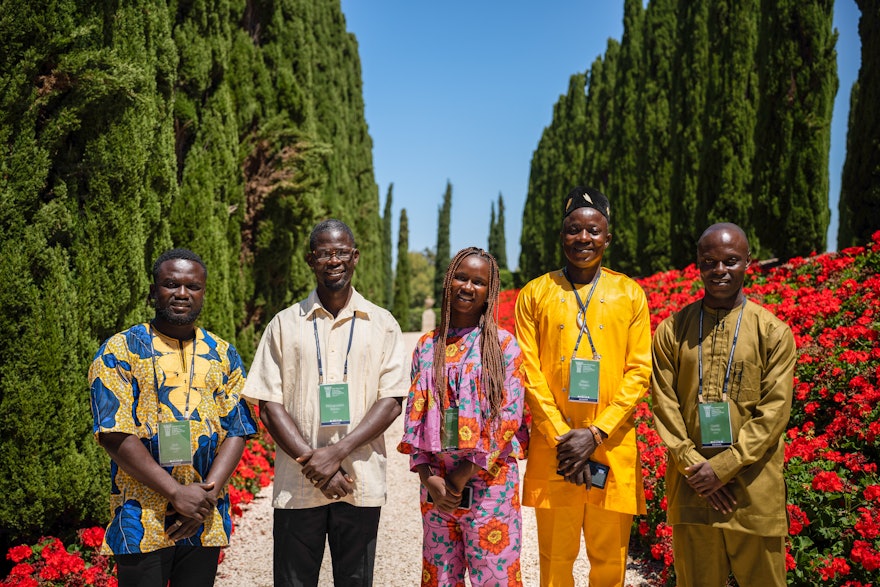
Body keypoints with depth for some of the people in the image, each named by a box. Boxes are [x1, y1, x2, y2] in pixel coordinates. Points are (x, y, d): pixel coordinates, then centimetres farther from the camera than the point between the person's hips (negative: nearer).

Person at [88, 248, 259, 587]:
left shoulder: (223, 355, 9)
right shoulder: (120, 351, -2)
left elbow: (237, 430, 3)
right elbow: (115, 435, -11)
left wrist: (209, 492, -12)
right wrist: (177, 493, -16)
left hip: (207, 521, 3)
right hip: (141, 520, -3)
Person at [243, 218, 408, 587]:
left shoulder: (382, 324, 5)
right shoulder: (285, 324, 5)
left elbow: (392, 401, -1)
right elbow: (268, 404, 0)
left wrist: (338, 451, -14)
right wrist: (313, 463, -11)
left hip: (362, 484, 0)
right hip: (297, 486, 0)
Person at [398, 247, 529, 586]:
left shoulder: (503, 344, -2)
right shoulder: (427, 346, 9)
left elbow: (509, 415, -8)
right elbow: (415, 414, 6)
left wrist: (465, 473, -11)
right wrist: (427, 476, -5)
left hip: (488, 483, -3)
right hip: (436, 483, 4)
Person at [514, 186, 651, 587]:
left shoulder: (630, 294, 5)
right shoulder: (535, 294, 4)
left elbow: (639, 372, 1)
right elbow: (529, 373, 0)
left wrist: (595, 434, -9)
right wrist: (562, 436, -9)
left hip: (612, 446, 1)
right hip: (554, 447, 0)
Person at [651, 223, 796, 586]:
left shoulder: (773, 332, 1)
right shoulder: (672, 330, 5)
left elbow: (774, 411, -5)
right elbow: (664, 406, 2)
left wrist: (722, 467, -12)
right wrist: (694, 467, -9)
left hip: (754, 494, -1)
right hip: (691, 490, 1)